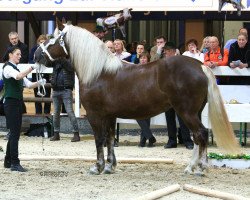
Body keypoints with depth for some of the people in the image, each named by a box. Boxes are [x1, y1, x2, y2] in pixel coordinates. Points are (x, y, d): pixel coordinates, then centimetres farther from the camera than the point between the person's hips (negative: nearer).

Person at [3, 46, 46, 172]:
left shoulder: (15, 69, 19)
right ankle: (15, 164, -12)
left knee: (14, 133, 12)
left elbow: (28, 84, 15)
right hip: (11, 103, -10)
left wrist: (39, 83, -4)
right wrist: (33, 67, -39)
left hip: (17, 103, 10)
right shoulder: (7, 68, -9)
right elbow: (17, 76, -32)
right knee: (15, 133, -11)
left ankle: (8, 161, 19)